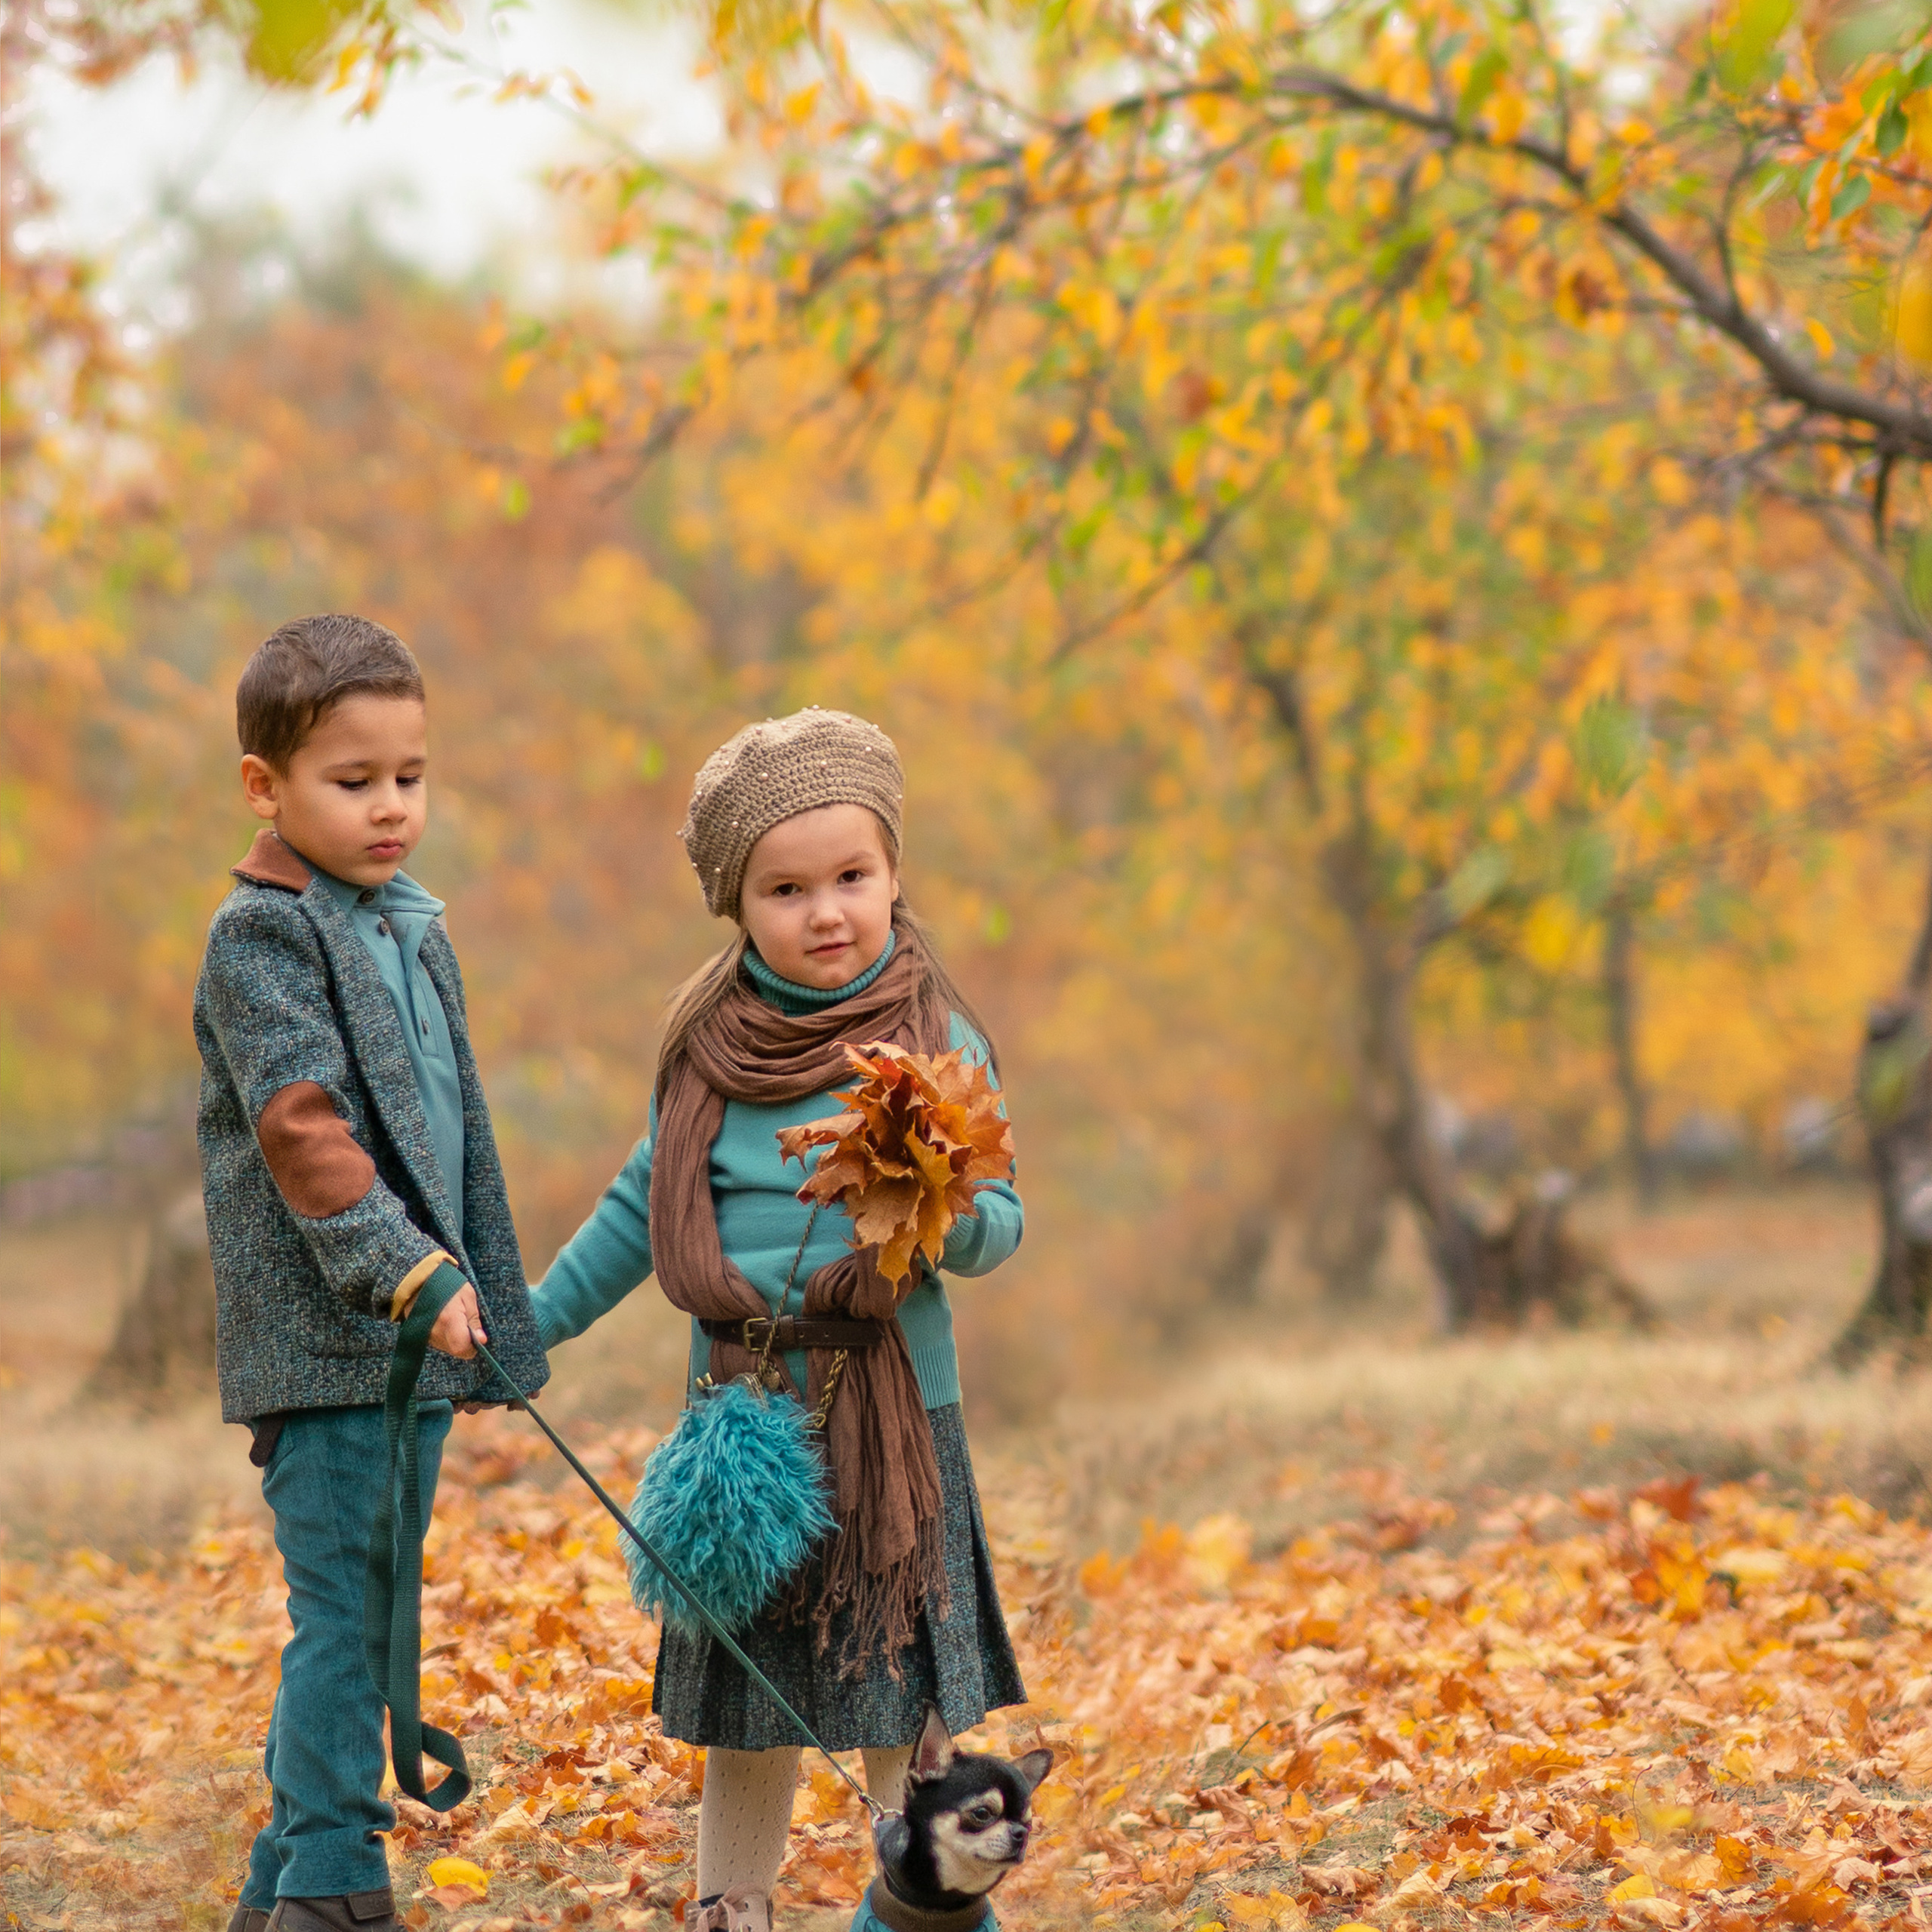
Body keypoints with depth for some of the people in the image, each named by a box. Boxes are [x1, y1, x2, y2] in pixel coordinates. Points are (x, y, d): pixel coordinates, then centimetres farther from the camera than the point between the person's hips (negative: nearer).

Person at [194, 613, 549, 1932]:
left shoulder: (417, 932, 16)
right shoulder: (261, 935, -9)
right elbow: (300, 1123, -19)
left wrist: (500, 1320, 22)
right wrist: (406, 1269, -27)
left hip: (418, 1332, 8)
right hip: (324, 1334, -8)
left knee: (367, 1611, 12)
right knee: (345, 1609, -10)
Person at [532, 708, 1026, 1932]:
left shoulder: (939, 1046, -4)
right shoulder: (709, 1047, 4)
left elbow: (999, 1226, -5)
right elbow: (645, 1208, 15)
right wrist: (532, 1325, 16)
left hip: (894, 1414, -2)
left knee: (904, 1703, 2)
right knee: (746, 1709, 11)